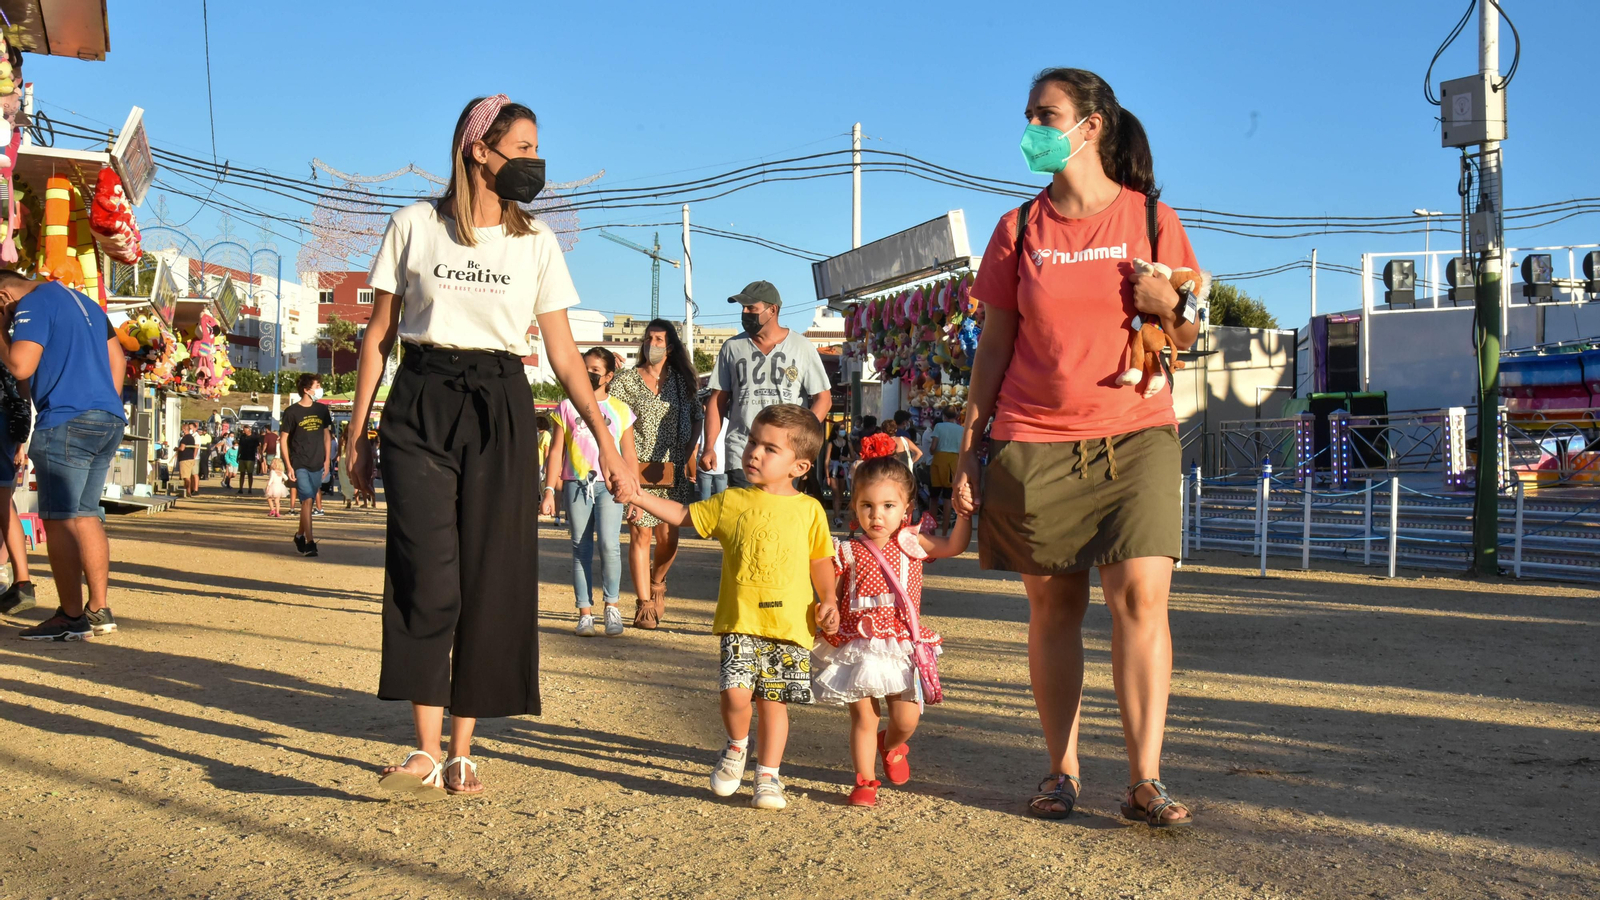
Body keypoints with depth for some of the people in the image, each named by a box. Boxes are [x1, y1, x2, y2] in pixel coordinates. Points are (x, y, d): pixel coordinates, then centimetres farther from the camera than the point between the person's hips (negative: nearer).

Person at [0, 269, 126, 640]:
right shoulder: (84, 302, 21)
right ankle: (99, 610, 13)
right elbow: (117, 358, 21)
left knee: (59, 520, -5)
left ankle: (71, 618, -6)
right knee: (86, 516, 12)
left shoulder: (33, 305, -5)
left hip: (65, 424, -8)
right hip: (109, 421, 8)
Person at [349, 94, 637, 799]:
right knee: (428, 577, -13)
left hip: (500, 412, 2)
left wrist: (606, 442, 0)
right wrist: (358, 429, 4)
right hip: (421, 405, -2)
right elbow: (378, 335, 8)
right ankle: (426, 753, -11)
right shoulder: (415, 226, 5)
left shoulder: (536, 242, 9)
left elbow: (564, 353, 7)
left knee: (490, 582, 0)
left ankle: (462, 753, 10)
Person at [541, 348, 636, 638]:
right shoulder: (567, 407, 10)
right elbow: (556, 451, 9)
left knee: (609, 544, -16)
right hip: (576, 484, 1)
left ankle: (611, 606, 0)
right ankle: (585, 613, 7)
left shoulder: (620, 410, 10)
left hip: (609, 484, -1)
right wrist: (549, 490, 1)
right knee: (581, 548, 2)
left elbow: (629, 455, 11)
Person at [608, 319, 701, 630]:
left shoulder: (681, 380, 12)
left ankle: (657, 581, 30)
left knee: (668, 537, -1)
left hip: (672, 470, 2)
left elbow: (696, 419, 17)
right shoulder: (627, 380, 5)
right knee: (641, 535, -5)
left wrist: (688, 453, 5)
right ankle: (645, 603, 2)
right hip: (637, 468, -2)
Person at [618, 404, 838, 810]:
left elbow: (821, 560, 11)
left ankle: (768, 775, 22)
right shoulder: (731, 502, 6)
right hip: (740, 620, 0)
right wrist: (641, 498, 1)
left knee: (773, 700, 5)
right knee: (736, 692, -14)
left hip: (789, 623, 0)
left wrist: (829, 602, 1)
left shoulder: (809, 510, 4)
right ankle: (737, 747, 18)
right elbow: (684, 515, 12)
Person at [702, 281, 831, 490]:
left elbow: (823, 398, 3)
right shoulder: (732, 348, 10)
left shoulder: (802, 347, 5)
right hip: (740, 455, 1)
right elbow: (717, 400, 11)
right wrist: (709, 447, -1)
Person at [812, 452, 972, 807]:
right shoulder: (847, 552, 0)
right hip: (857, 648, -1)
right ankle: (865, 781, 12)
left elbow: (955, 546, -1)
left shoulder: (910, 544, 3)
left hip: (901, 647, 1)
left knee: (906, 718, -1)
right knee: (863, 716, -1)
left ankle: (891, 746, 33)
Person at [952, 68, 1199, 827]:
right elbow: (994, 346, 9)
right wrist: (968, 448, 4)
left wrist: (1170, 307, -11)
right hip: (1034, 442, 1)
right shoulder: (1019, 230, 9)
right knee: (1053, 603, 3)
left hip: (1134, 434, -1)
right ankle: (1061, 771, 12)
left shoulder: (1151, 218, 6)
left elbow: (1187, 337, 12)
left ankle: (1145, 780, -7)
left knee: (1140, 593, -12)